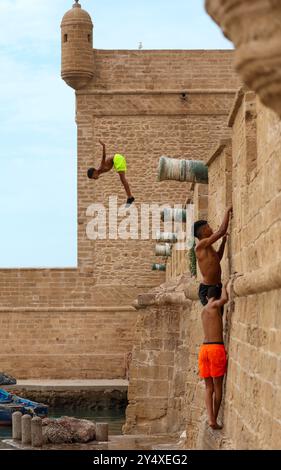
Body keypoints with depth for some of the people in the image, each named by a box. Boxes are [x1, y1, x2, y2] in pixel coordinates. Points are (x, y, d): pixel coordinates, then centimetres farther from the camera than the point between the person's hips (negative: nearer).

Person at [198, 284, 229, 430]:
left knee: (208, 387, 6)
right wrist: (224, 287, 2)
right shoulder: (214, 305, -3)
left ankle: (210, 418, -8)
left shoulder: (204, 310, 18)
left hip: (204, 348, 6)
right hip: (217, 348, -6)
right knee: (218, 387, 3)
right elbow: (225, 299, -19)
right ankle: (214, 419, 3)